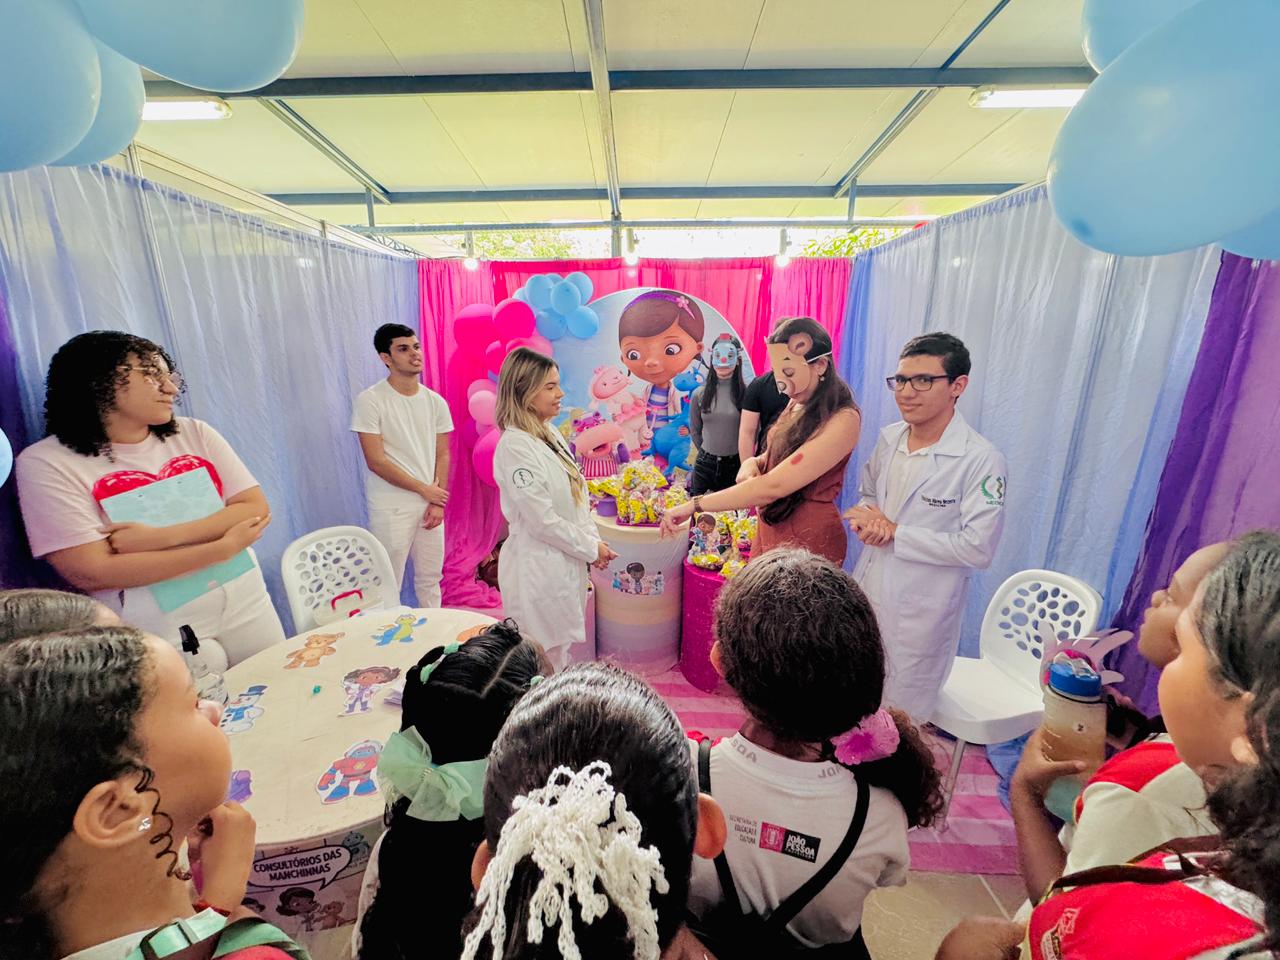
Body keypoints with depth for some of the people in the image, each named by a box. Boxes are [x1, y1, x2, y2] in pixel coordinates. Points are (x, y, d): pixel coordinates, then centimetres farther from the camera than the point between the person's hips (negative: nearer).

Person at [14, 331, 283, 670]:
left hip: (246, 605, 4)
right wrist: (223, 547, -18)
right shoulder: (46, 463, -7)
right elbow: (89, 573, -15)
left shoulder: (194, 433, 2)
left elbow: (257, 509, -6)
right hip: (158, 632, -3)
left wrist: (163, 537, -19)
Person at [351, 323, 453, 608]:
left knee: (430, 579, 13)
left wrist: (438, 503, -3)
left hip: (432, 504, 4)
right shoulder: (370, 400, -8)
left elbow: (442, 454, 6)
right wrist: (424, 489, -9)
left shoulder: (435, 401, 6)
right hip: (392, 507, -4)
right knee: (389, 585, 3)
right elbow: (376, 461, -12)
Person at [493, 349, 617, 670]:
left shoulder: (552, 435, 7)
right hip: (538, 568, -8)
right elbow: (542, 521, -21)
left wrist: (593, 542, 1)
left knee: (561, 654, 20)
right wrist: (591, 549, -10)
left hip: (566, 563, 8)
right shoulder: (515, 447, -20)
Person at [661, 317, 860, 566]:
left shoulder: (843, 420, -21)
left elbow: (773, 486, -28)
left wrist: (693, 505, -26)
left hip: (808, 538, -7)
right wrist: (753, 462, -9)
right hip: (770, 527, 7)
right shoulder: (798, 404, 5)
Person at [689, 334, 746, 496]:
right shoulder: (699, 394, 0)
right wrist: (708, 453, 13)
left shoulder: (747, 394, -7)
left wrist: (740, 456, 6)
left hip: (735, 465, -1)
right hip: (705, 464, 2)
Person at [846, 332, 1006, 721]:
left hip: (918, 612, -5)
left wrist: (894, 532, -18)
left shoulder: (981, 460, -18)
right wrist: (866, 518, -9)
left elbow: (978, 549, -21)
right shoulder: (889, 438, 1)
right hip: (867, 593, 6)